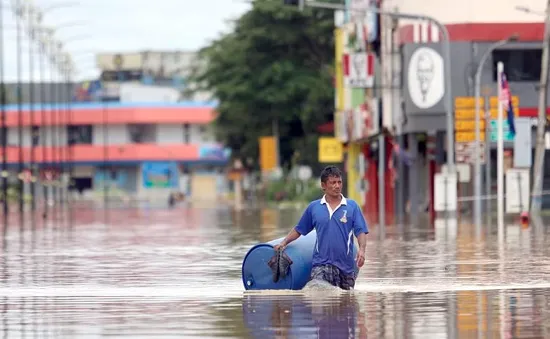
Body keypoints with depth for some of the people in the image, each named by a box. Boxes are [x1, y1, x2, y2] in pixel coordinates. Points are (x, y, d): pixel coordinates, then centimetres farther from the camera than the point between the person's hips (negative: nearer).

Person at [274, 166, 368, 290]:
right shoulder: (313, 207, 7)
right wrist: (284, 242, 4)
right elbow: (299, 229, 16)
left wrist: (362, 249, -19)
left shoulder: (352, 206, 3)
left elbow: (361, 231, -2)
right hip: (321, 263, -1)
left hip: (346, 265, 1)